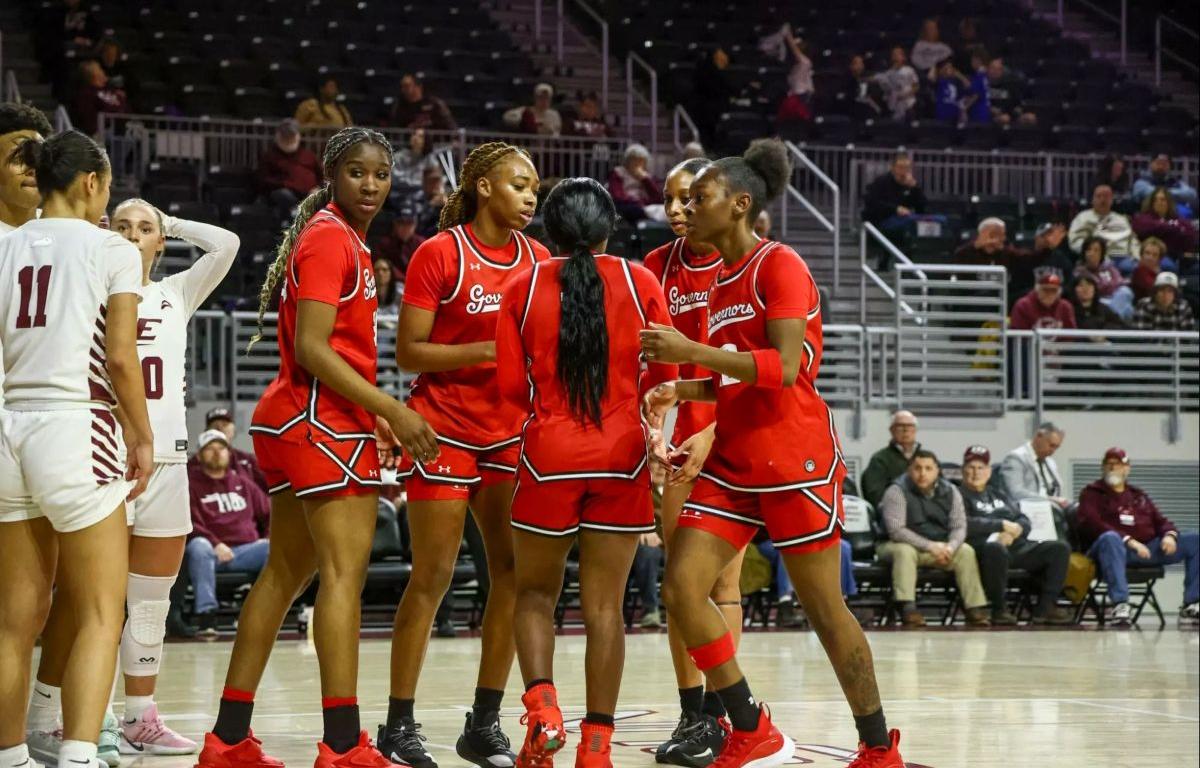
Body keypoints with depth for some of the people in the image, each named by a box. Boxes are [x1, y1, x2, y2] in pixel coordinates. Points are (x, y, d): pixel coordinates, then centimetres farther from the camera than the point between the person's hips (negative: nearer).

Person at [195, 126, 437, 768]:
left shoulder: (344, 240, 18)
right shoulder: (330, 238, -12)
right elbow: (311, 348, -19)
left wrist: (375, 418, 19)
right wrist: (391, 410, -19)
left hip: (297, 419, 10)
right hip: (324, 421, -10)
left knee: (285, 575, 11)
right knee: (344, 572, -12)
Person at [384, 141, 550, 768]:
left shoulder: (538, 259, 7)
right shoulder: (439, 253, -8)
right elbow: (408, 352, -10)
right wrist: (487, 350, -19)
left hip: (510, 430, 5)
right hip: (445, 428, -5)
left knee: (515, 572, 1)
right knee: (432, 575, -5)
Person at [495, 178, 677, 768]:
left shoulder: (523, 289, 0)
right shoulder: (640, 283, 0)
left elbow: (511, 386, 0)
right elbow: (663, 376, 2)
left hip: (548, 454, 0)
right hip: (622, 455, 0)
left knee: (535, 592, 15)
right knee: (604, 605, 5)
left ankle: (541, 704, -8)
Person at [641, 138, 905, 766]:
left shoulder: (780, 266, -9)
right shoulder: (721, 279, 16)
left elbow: (783, 367, -21)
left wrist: (693, 351, -22)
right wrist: (680, 391, 8)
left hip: (794, 461, -8)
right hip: (732, 462, 8)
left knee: (824, 608, -1)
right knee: (681, 587, -6)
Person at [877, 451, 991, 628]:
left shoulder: (950, 491, 1)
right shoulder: (897, 491, -14)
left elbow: (959, 526, -1)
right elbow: (896, 530, -23)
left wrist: (950, 547, -23)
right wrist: (930, 546, -29)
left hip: (939, 547, 5)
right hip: (899, 545, -5)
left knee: (966, 551, -15)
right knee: (904, 551, -36)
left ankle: (975, 609, -14)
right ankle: (907, 608, -41)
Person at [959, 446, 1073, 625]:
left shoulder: (999, 496, 31)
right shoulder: (960, 496, 10)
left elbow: (1025, 521, 20)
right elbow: (965, 525, -10)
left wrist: (1014, 531, -4)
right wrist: (1002, 525, -7)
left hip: (1017, 546, 7)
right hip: (983, 547, -7)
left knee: (1060, 548, -10)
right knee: (996, 549, -42)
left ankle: (1046, 607, -13)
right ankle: (999, 609, -26)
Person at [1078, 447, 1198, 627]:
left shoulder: (1139, 496, 29)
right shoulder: (1092, 493, 12)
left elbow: (1161, 521, 23)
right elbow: (1093, 524, -6)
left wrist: (1169, 535, -5)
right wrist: (1129, 541, -19)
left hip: (1147, 548, 5)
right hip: (1117, 546, -5)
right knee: (1110, 538, -43)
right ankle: (1120, 605, -52)